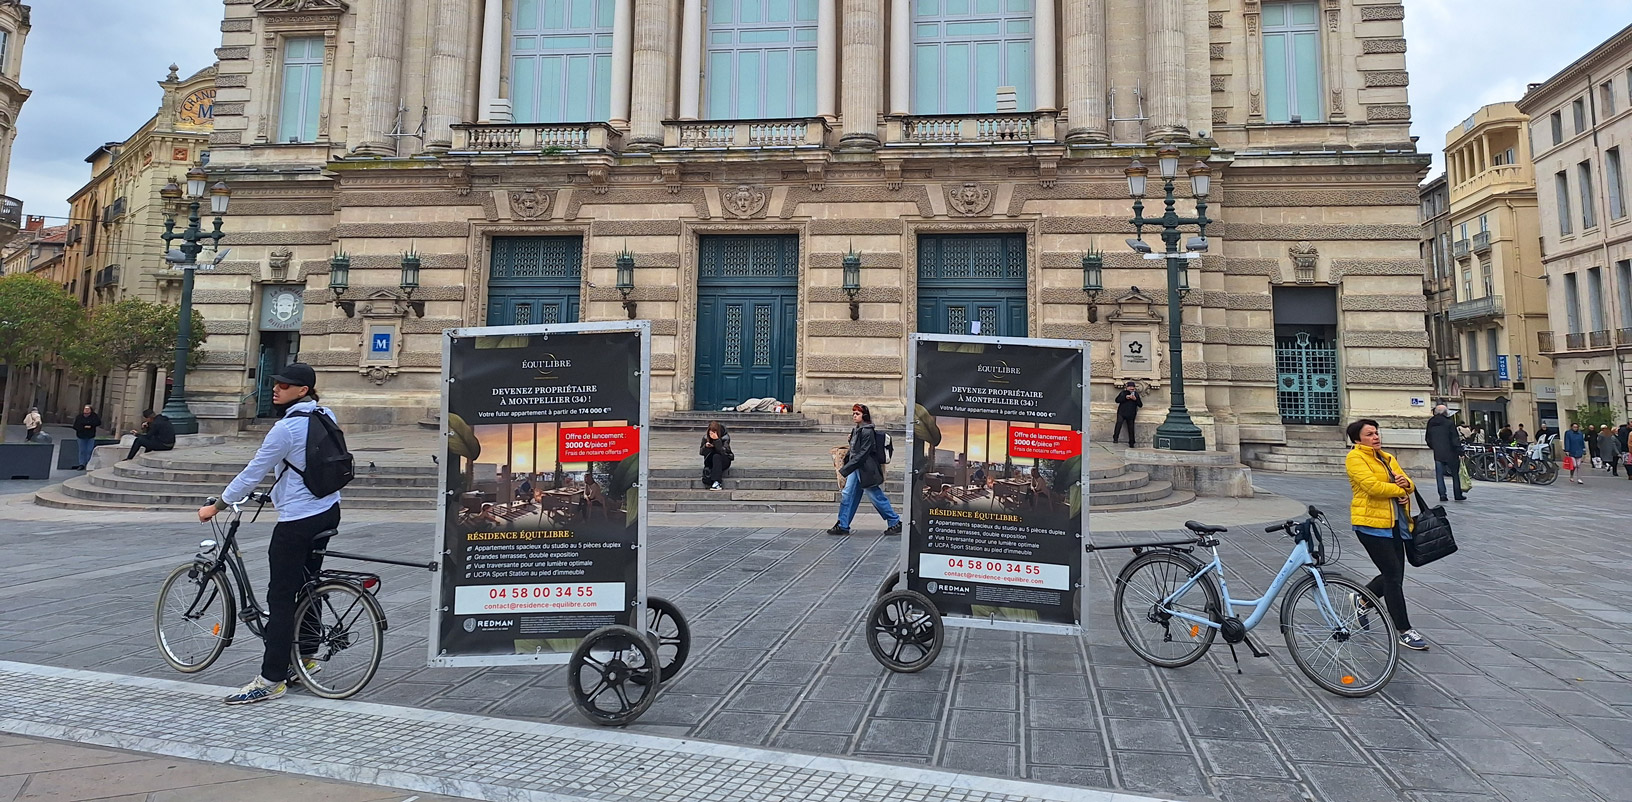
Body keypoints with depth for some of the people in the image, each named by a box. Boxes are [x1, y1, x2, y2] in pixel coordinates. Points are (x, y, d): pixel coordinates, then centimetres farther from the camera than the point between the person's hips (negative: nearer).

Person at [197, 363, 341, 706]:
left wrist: (215, 506, -2)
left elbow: (252, 473, -13)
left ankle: (271, 680, 1)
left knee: (281, 597, -3)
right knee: (307, 584, 21)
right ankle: (306, 655, 32)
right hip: (328, 512, 9)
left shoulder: (286, 427, -18)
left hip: (297, 520, -9)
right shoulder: (327, 417, 6)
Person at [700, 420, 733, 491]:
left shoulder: (725, 437, -15)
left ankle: (716, 482, -41)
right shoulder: (706, 437, -6)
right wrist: (705, 446, -20)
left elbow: (722, 452, -28)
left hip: (724, 461, -3)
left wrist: (717, 439, -38)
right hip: (710, 461, 3)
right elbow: (701, 453, 0)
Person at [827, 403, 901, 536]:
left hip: (865, 470, -9)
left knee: (876, 497, 1)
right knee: (847, 495, 4)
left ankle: (895, 522, 15)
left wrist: (845, 469, -21)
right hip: (855, 468, 9)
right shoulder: (855, 431, 11)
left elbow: (862, 454, -21)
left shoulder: (867, 432, -17)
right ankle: (842, 526, 9)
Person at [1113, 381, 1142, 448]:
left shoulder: (1136, 394, 9)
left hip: (1131, 414, 2)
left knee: (1131, 428, 3)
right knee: (1119, 423, -25)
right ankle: (1115, 438, -24)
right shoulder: (1123, 393, 6)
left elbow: (1140, 405, 7)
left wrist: (1135, 399, -12)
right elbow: (1117, 400, -1)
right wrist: (1125, 397, -13)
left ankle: (1131, 443, 12)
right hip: (1122, 412, -2)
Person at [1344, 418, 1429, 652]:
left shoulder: (1388, 458, 16)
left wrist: (1406, 483, -8)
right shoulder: (1355, 458, -8)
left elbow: (1408, 485, 15)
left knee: (1394, 575, 11)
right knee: (1393, 575, -6)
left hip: (1394, 523, 8)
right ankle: (1404, 631, 2)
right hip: (1372, 523, -8)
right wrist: (1399, 490, -6)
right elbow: (1372, 486, -21)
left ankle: (1363, 600, 36)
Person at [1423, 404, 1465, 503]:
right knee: (1455, 474, 9)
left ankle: (1442, 495, -1)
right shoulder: (1449, 424, -9)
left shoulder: (1430, 423, 5)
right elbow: (1455, 440, -11)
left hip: (1437, 454, 3)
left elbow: (1427, 438, 14)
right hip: (1450, 454, -3)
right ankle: (1458, 495, 13)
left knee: (1439, 475, 6)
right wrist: (1460, 453, -7)